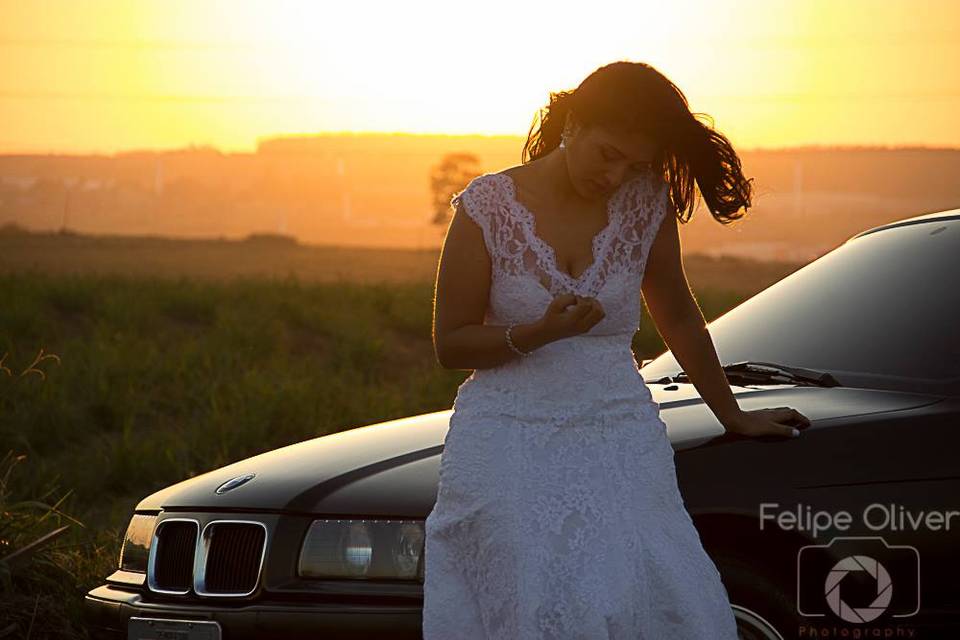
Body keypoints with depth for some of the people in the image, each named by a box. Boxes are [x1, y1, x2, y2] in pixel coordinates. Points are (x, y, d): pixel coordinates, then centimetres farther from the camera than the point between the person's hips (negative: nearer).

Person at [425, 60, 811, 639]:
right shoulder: (490, 206, -2)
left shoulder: (645, 203, 4)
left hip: (620, 435, 2)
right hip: (508, 439, -2)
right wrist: (540, 332, -16)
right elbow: (450, 343, 0)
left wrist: (733, 416, 26)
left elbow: (678, 318, 18)